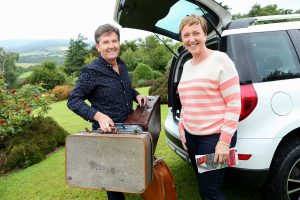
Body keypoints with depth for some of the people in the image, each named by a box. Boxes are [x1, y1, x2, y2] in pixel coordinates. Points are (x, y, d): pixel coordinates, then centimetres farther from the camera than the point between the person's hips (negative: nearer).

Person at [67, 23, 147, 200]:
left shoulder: (122, 65, 4)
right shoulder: (91, 71, -18)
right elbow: (73, 101, -18)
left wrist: (136, 95, 1)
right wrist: (98, 115, -32)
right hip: (107, 132, -7)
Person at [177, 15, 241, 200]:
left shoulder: (220, 59, -11)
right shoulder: (186, 65, 11)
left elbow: (234, 103, -14)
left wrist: (225, 141, -18)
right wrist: (182, 127, 12)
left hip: (215, 137, -7)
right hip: (191, 136, 7)